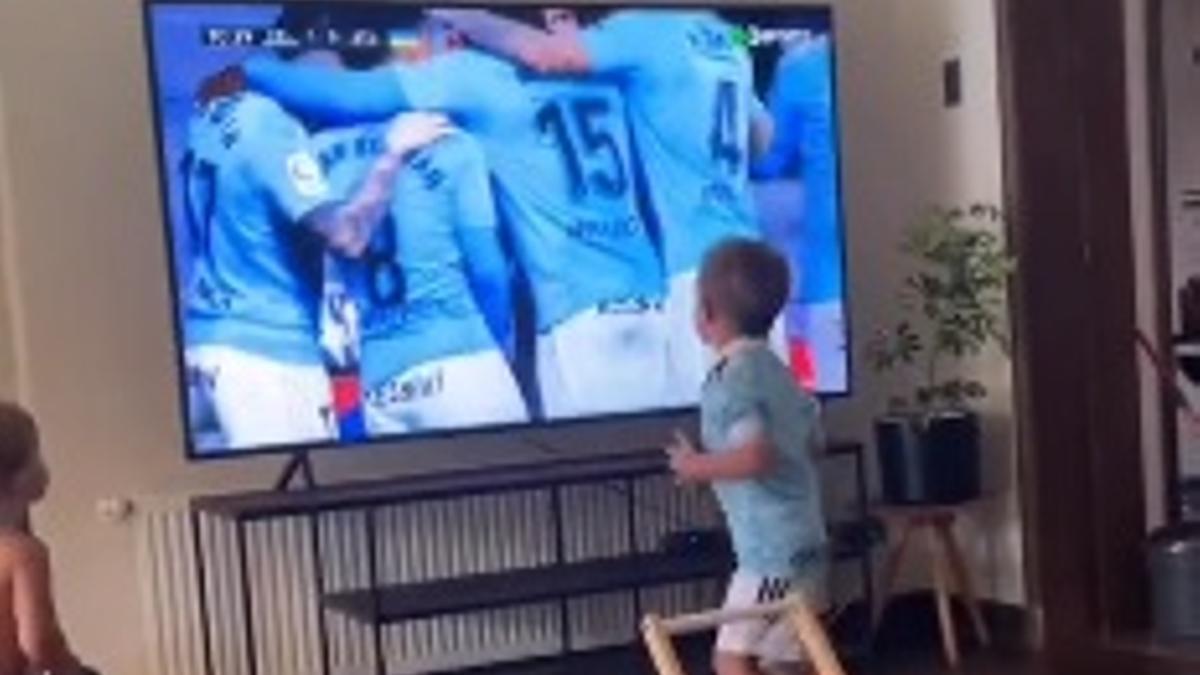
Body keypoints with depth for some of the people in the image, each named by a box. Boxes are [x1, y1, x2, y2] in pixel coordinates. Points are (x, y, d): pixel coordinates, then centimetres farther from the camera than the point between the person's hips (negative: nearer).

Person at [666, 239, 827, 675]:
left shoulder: (731, 378, -16)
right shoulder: (773, 369, 12)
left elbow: (756, 456, -29)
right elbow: (812, 438, 20)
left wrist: (697, 467, -13)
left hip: (773, 547, -9)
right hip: (799, 541, 10)